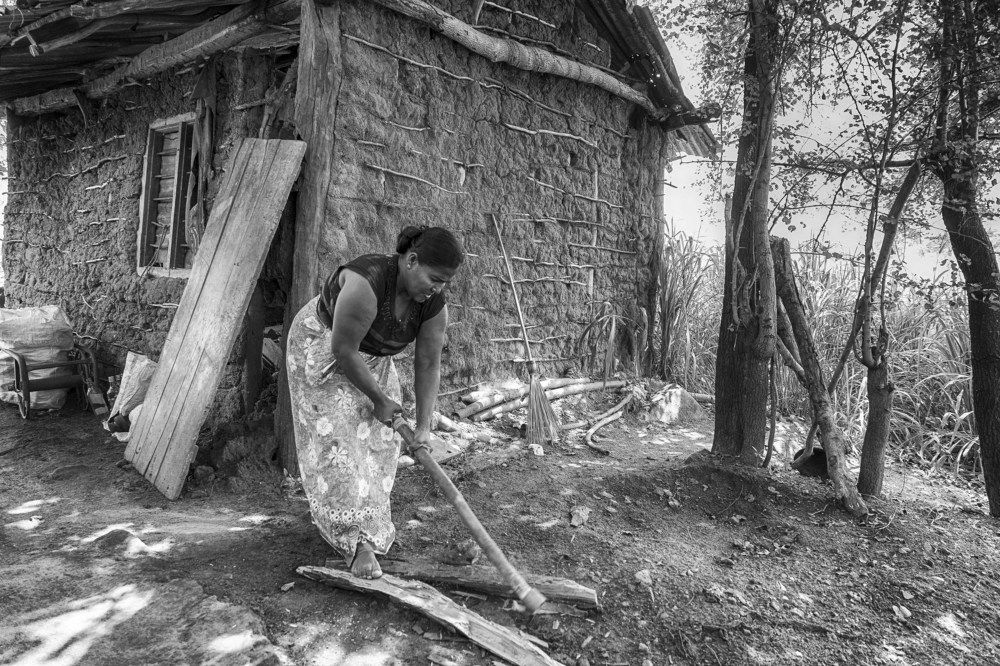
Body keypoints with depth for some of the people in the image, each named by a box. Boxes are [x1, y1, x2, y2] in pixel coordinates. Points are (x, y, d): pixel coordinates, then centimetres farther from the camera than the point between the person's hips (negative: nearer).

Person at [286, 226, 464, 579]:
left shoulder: (434, 304, -18)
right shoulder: (366, 283, -38)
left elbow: (428, 364, -11)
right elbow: (343, 351, -31)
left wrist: (423, 425, -11)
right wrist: (379, 399, -21)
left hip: (372, 360, 6)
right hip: (322, 350, -6)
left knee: (377, 439, 5)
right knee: (337, 441, -12)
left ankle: (369, 524, 25)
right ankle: (359, 542, -11)